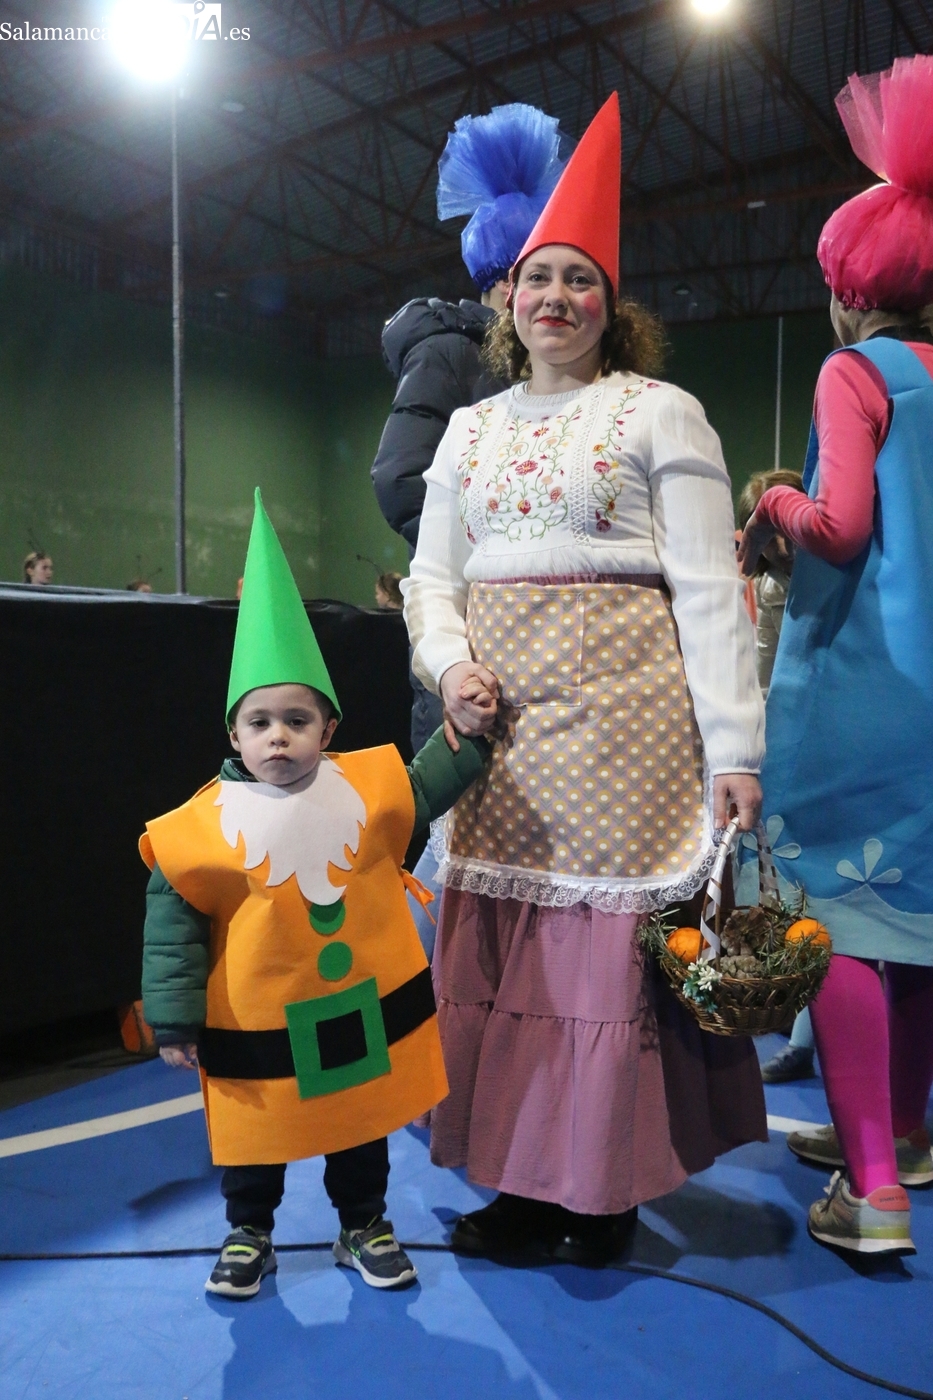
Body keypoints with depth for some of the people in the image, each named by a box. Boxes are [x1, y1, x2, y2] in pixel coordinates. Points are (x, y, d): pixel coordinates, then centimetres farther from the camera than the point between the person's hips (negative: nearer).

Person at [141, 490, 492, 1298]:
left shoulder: (369, 786, -8)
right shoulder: (205, 824, -16)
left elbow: (426, 791, 11)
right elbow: (173, 923, -9)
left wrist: (469, 733, -1)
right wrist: (176, 1020, -7)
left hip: (364, 1003, 3)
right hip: (260, 1020, -2)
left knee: (361, 1128, 20)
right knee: (257, 1141, 17)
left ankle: (364, 1227, 42)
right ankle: (249, 1234, 41)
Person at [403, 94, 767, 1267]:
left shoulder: (659, 413, 2)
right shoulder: (471, 427, 17)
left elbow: (709, 587, -5)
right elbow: (430, 574, 15)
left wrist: (734, 749, -11)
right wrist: (451, 662, -7)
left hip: (618, 706, -4)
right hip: (497, 717, 5)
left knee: (612, 931, -1)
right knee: (500, 934, 7)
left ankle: (608, 1184, 18)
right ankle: (525, 1179, 22)